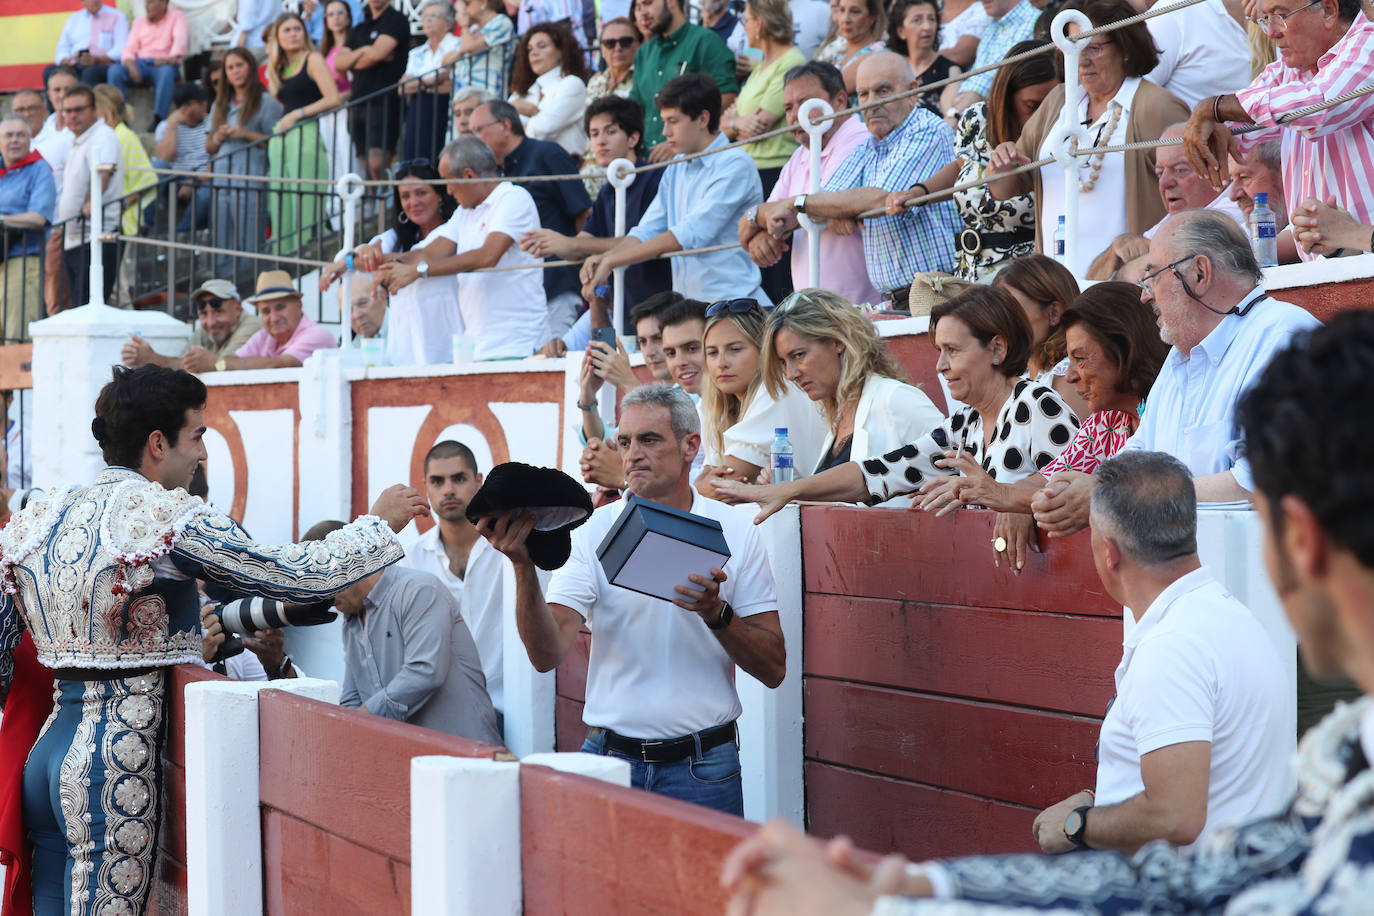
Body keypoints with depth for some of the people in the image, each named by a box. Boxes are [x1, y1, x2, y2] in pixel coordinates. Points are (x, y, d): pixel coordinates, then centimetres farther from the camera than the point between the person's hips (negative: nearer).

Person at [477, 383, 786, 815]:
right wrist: (524, 567, -25)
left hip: (701, 768, 0)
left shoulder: (735, 533, 2)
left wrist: (716, 614, -16)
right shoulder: (593, 531, 2)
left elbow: (774, 669, 0)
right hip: (609, 759, 0)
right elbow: (547, 654, -11)